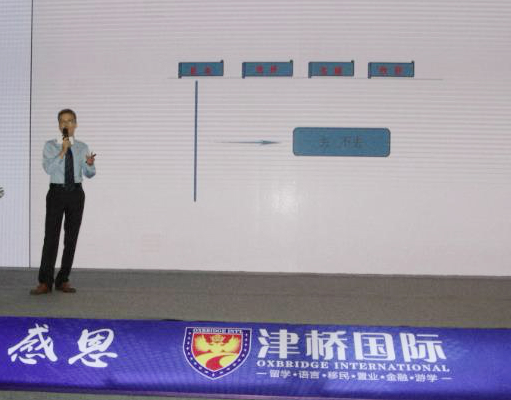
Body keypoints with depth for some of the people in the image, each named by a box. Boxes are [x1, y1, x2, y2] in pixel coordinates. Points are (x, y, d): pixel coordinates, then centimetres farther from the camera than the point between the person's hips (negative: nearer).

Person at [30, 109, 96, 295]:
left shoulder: (82, 147, 8)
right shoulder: (50, 146, 2)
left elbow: (89, 174, 8)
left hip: (76, 193, 3)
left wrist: (90, 164, -13)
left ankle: (63, 281, 14)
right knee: (51, 236, -5)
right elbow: (48, 168, -13)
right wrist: (63, 152, -20)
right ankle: (45, 282, 0)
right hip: (57, 191, -2)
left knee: (71, 237, 5)